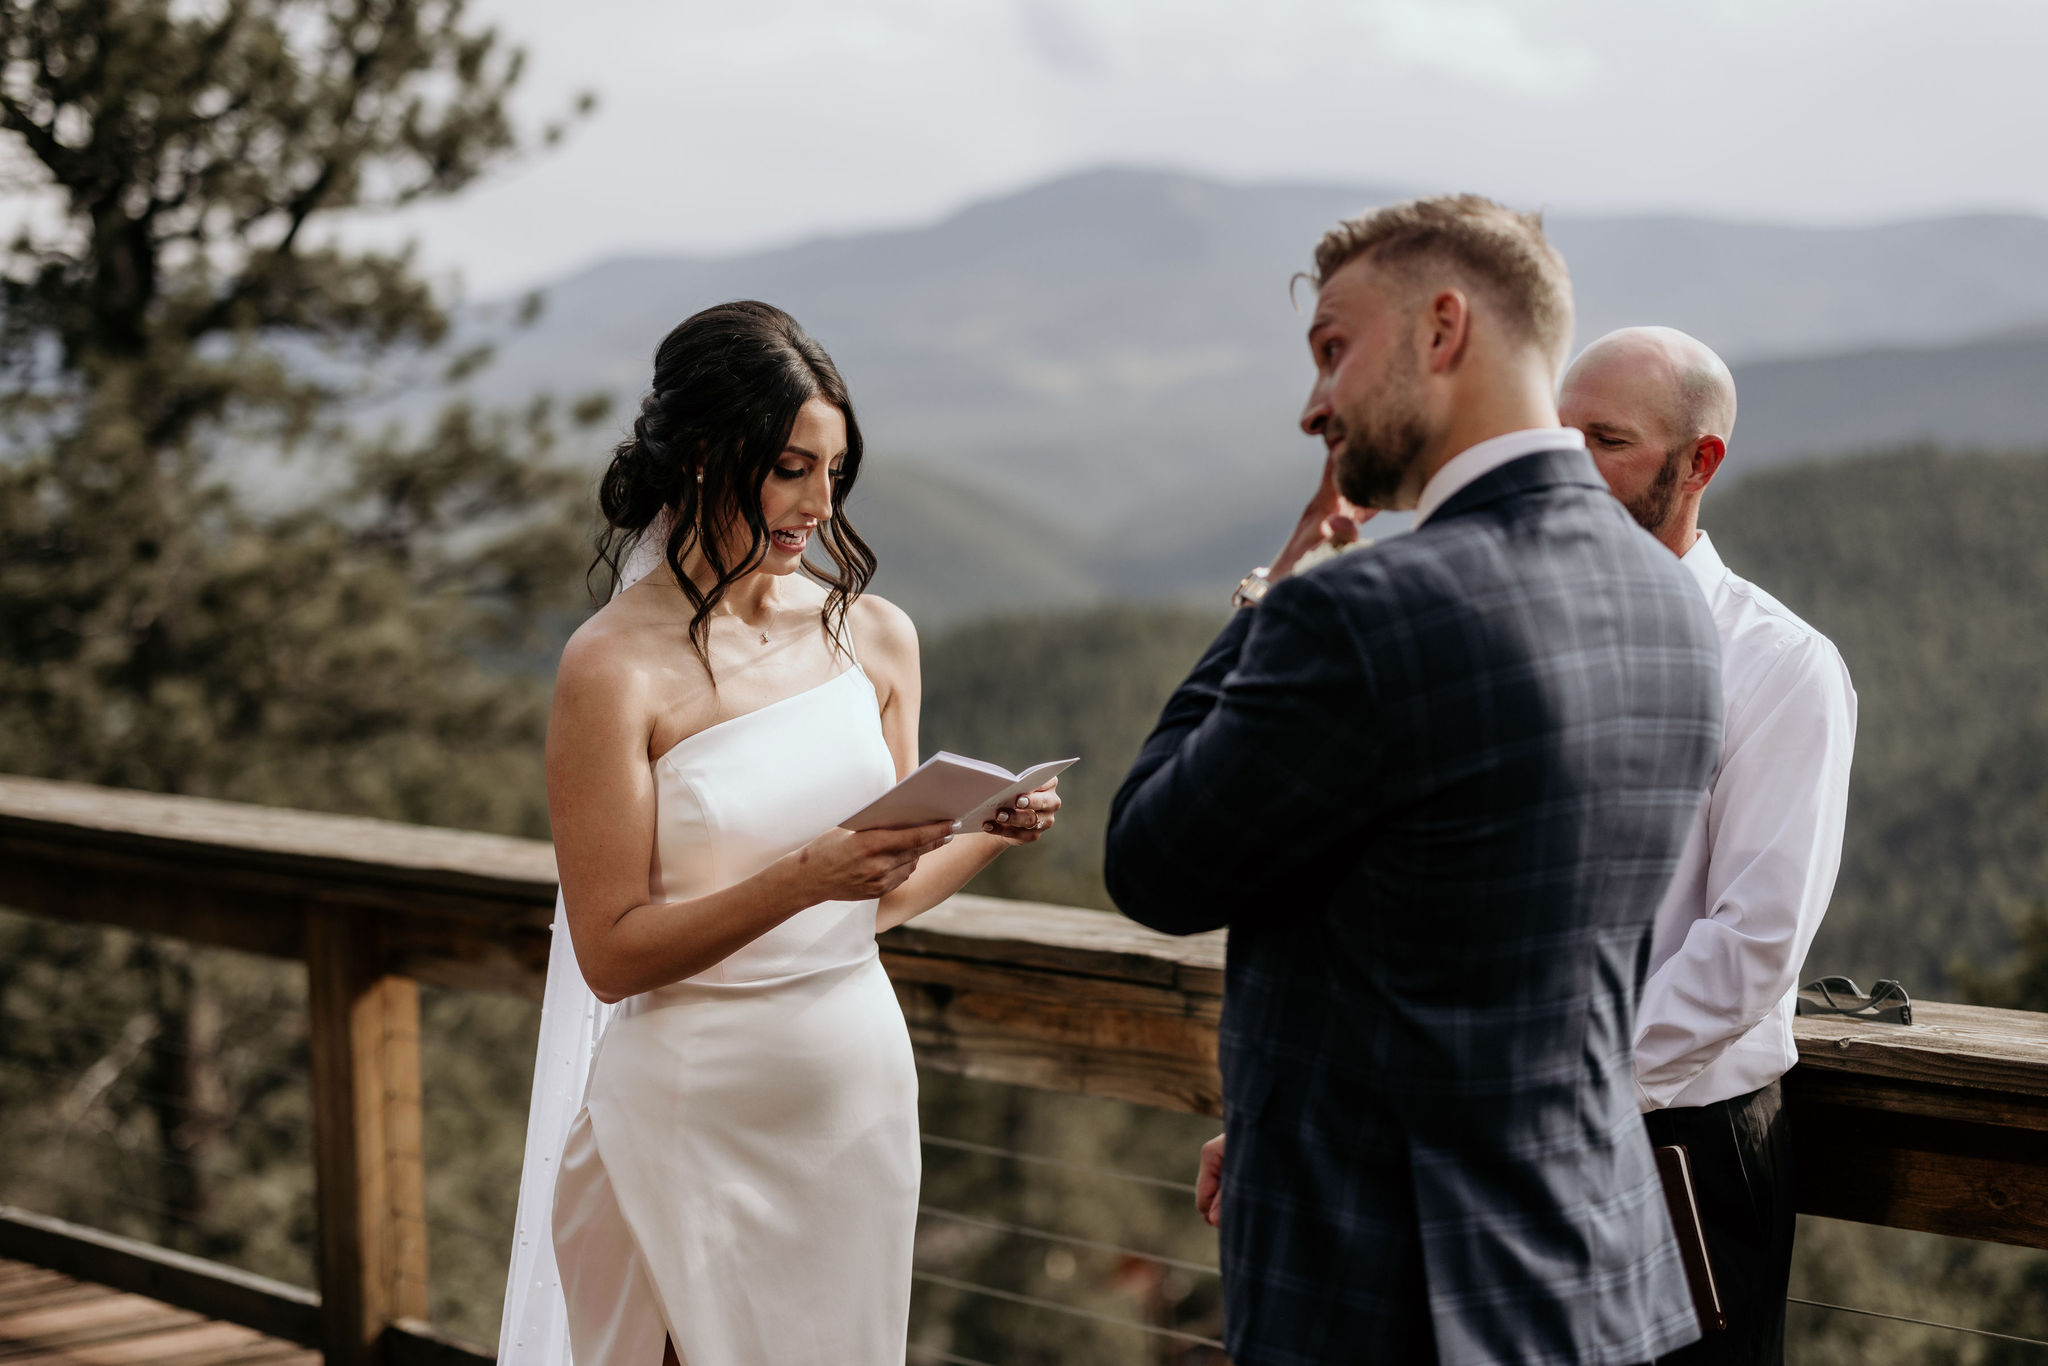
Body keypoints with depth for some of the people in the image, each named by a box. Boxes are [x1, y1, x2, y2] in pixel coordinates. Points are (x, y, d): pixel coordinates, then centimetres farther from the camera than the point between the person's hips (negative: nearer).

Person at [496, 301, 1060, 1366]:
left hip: (862, 1085, 5)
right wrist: (806, 878, -23)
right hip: (697, 1108, -5)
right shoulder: (615, 667, -12)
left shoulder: (873, 637, 4)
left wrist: (990, 836, -7)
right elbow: (611, 952, -13)